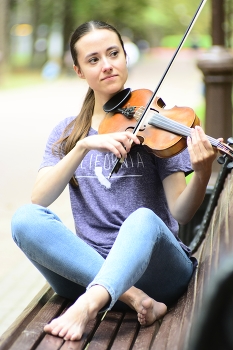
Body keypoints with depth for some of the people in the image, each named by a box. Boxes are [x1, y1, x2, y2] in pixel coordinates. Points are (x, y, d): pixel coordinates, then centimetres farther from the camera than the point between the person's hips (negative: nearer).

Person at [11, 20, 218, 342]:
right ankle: (132, 295, -26)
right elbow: (39, 200, -6)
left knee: (143, 218, -34)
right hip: (91, 264, 3)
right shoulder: (67, 133, 11)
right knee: (25, 218, -24)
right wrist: (84, 145, -19)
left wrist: (203, 173, -27)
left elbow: (180, 213, -6)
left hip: (156, 267, -2)